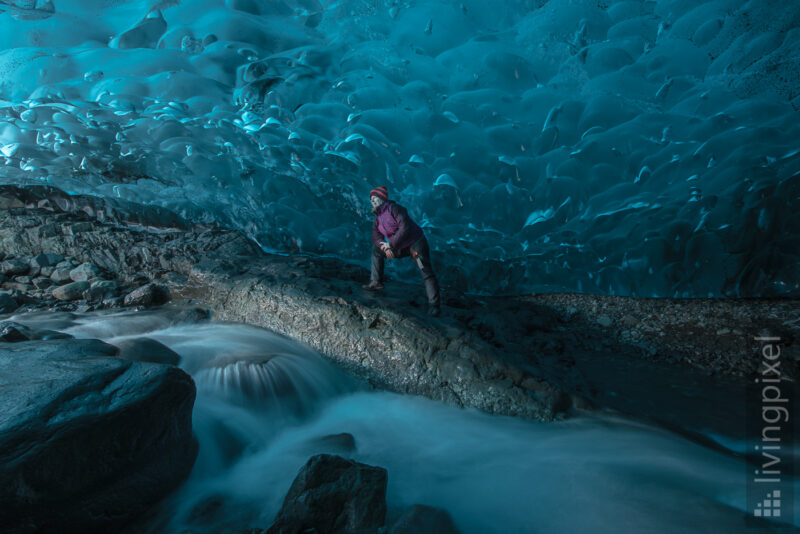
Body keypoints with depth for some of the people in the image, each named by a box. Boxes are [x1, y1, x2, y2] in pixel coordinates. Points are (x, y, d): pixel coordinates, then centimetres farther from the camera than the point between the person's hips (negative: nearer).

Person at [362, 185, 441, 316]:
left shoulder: (393, 208, -17)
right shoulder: (377, 218, 7)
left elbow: (405, 228, -26)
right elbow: (376, 237, 3)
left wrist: (391, 244, -21)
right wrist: (385, 248, -17)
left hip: (415, 243, -8)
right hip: (401, 248, 8)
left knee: (426, 273, -18)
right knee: (376, 249, 10)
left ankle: (433, 304, -16)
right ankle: (376, 282, 13)